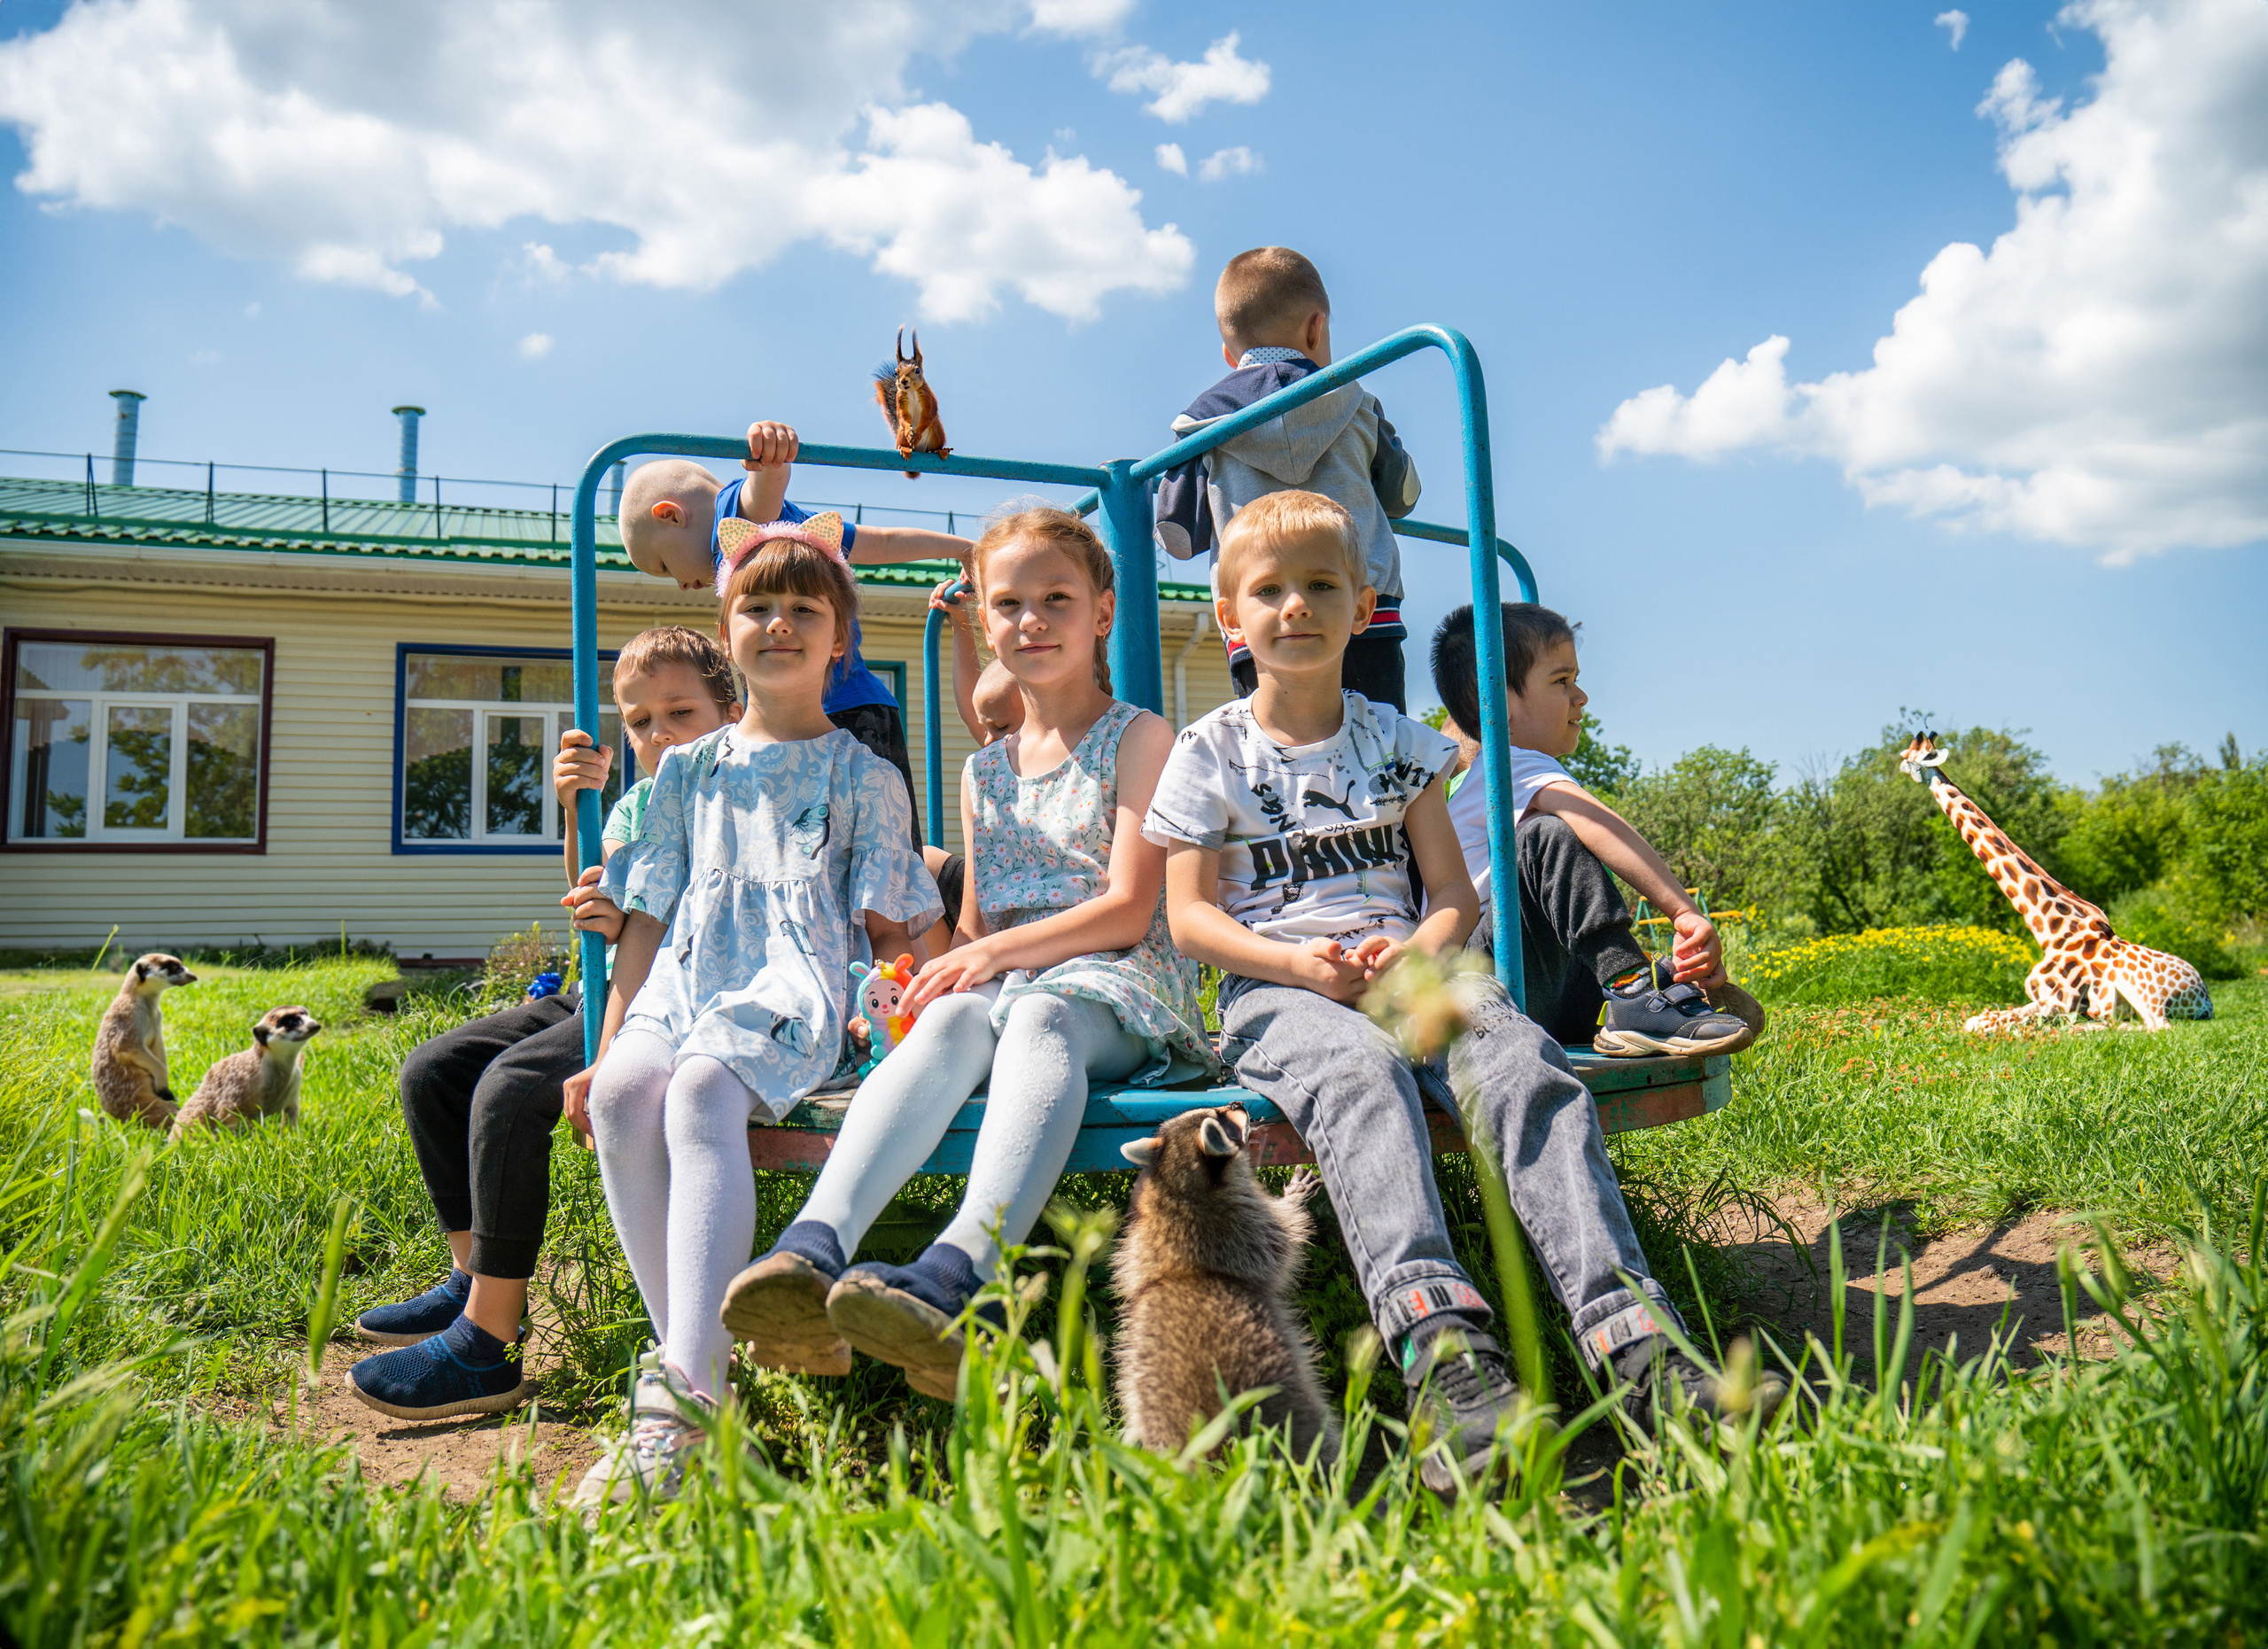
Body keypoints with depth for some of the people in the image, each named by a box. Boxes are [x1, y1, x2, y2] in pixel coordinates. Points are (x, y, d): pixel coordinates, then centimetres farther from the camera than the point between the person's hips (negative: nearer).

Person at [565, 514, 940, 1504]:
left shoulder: (863, 778, 14)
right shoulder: (689, 770, 23)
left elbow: (891, 935, 10)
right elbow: (649, 920, 19)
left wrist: (908, 949, -14)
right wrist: (607, 1049, 12)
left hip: (795, 995, -4)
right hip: (684, 986, 4)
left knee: (700, 1094, -35)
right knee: (623, 1094, -30)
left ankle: (686, 1396, -40)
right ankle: (689, 1354, -24)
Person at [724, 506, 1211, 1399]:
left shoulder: (1139, 737, 8)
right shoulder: (982, 771, 23)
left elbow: (1129, 909, -3)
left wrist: (998, 952, -16)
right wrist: (944, 966, -3)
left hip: (1117, 988, -3)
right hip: (1001, 984, 4)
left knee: (1037, 1017, -38)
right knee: (949, 1024, -33)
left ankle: (954, 1276, -61)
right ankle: (810, 1252, -55)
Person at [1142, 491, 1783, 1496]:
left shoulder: (1398, 741, 16)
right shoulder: (1209, 754, 9)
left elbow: (1453, 893, 11)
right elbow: (1190, 915, 2)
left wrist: (1415, 953, -12)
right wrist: (1300, 963, -15)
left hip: (1409, 968, 3)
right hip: (1276, 989, -2)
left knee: (1518, 1056, -30)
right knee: (1360, 1070, -38)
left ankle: (1629, 1333, -43)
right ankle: (1440, 1348, -56)